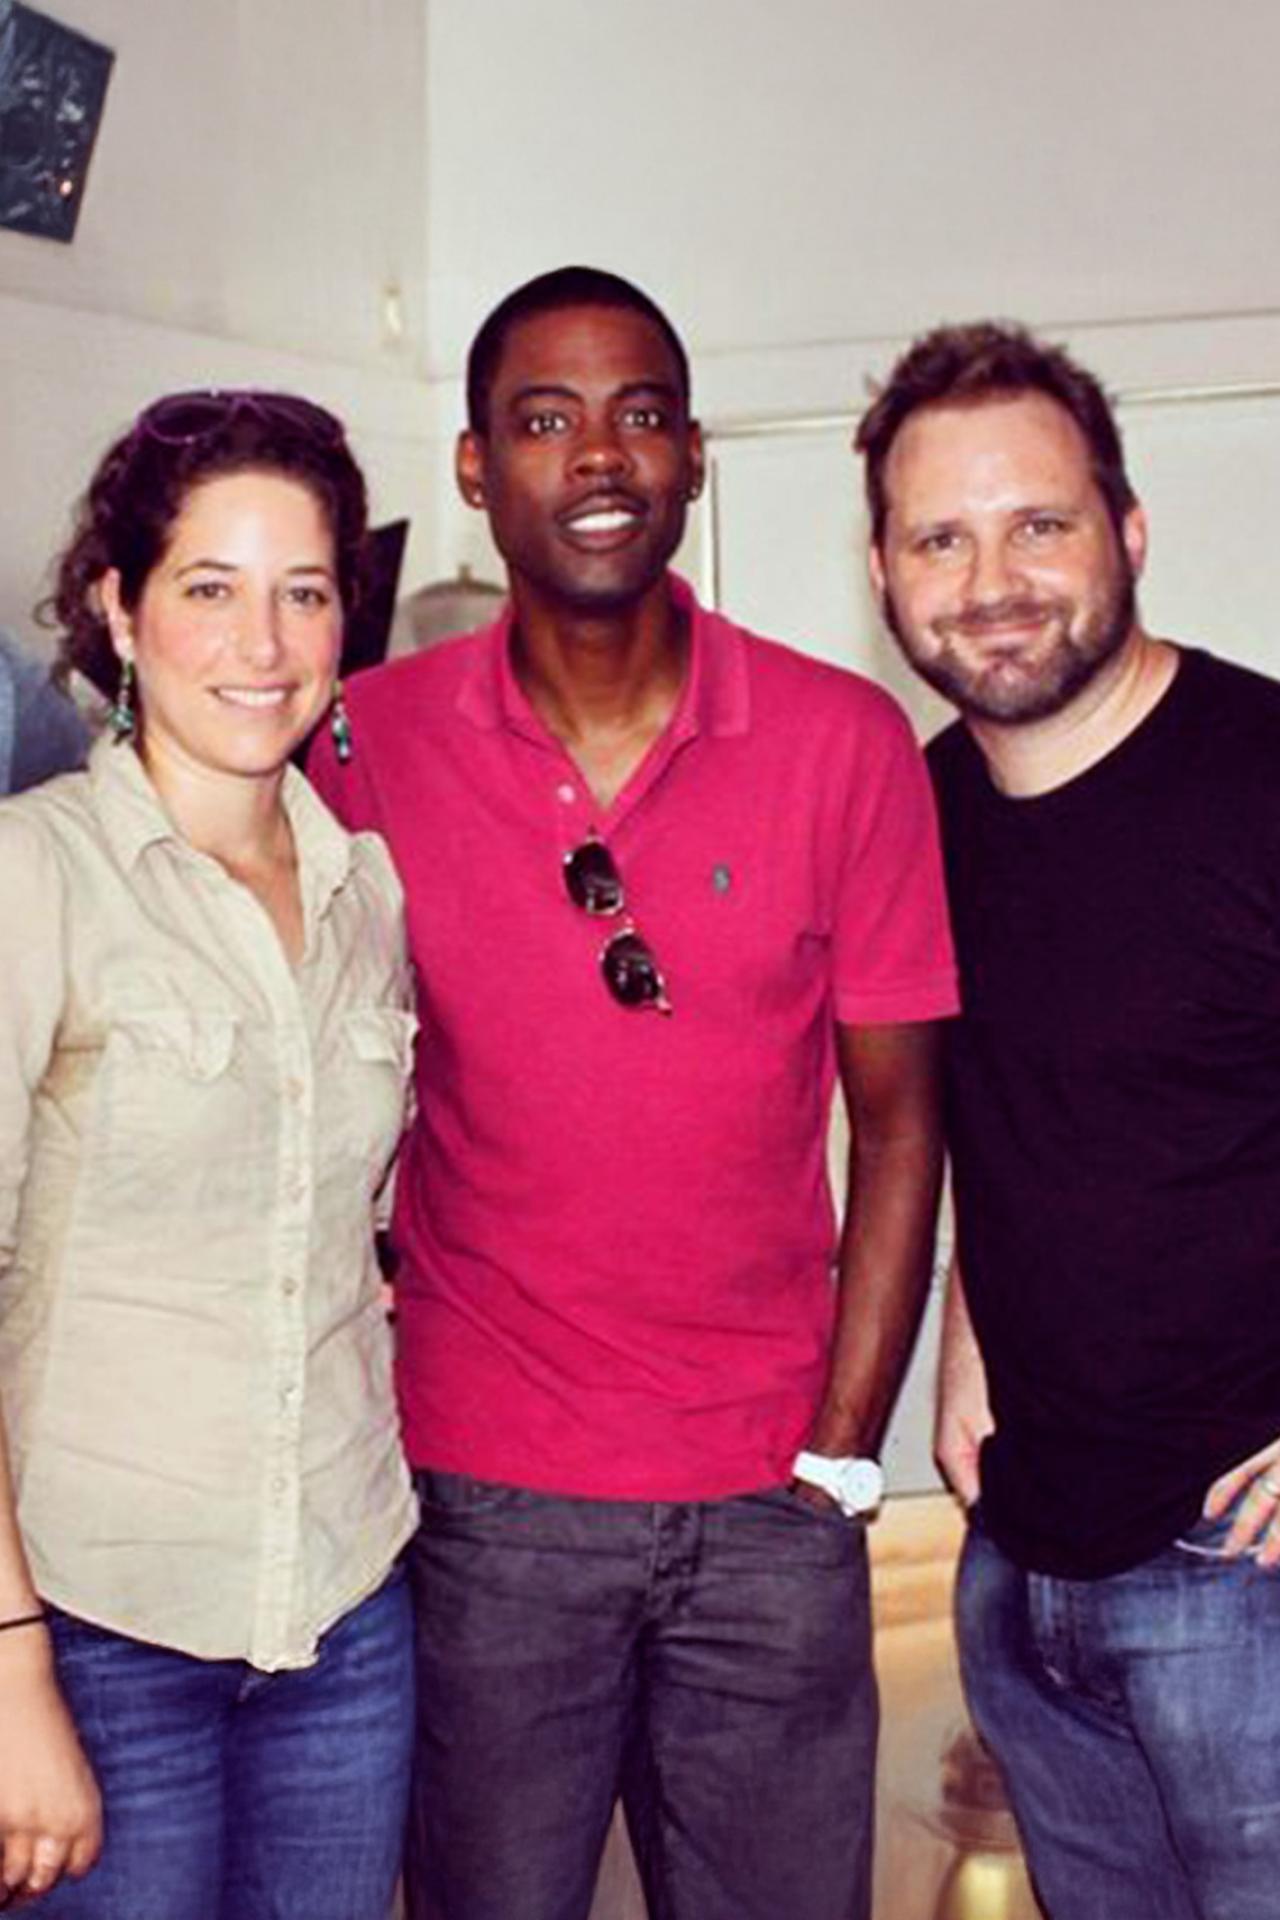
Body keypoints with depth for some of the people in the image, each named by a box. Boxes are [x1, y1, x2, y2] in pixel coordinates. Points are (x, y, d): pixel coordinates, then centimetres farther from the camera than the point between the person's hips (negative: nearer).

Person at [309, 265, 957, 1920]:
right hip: (482, 1502, 0)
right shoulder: (368, 742, -3)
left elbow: (896, 1116, 0)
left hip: (766, 1505, 1)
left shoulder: (845, 744, -4)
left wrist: (841, 1457, -3)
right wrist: (360, 1389, -1)